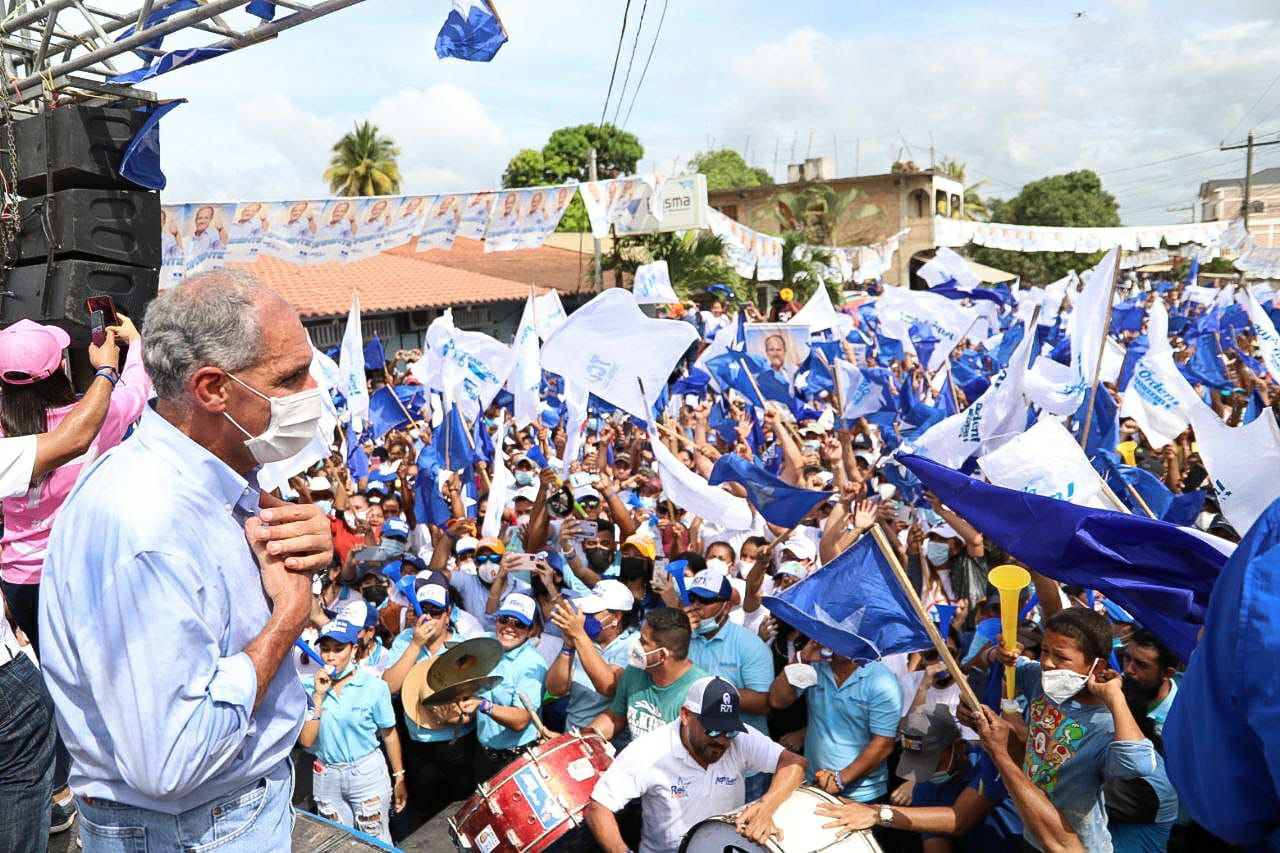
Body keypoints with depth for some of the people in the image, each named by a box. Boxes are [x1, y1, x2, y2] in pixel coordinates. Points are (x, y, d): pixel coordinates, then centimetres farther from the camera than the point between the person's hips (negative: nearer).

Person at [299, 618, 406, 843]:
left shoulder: (374, 686, -13)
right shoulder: (312, 686, -6)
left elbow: (389, 734, -3)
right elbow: (306, 741, -11)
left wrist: (399, 777, -1)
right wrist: (319, 696, -19)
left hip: (367, 773, -3)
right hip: (326, 776, 3)